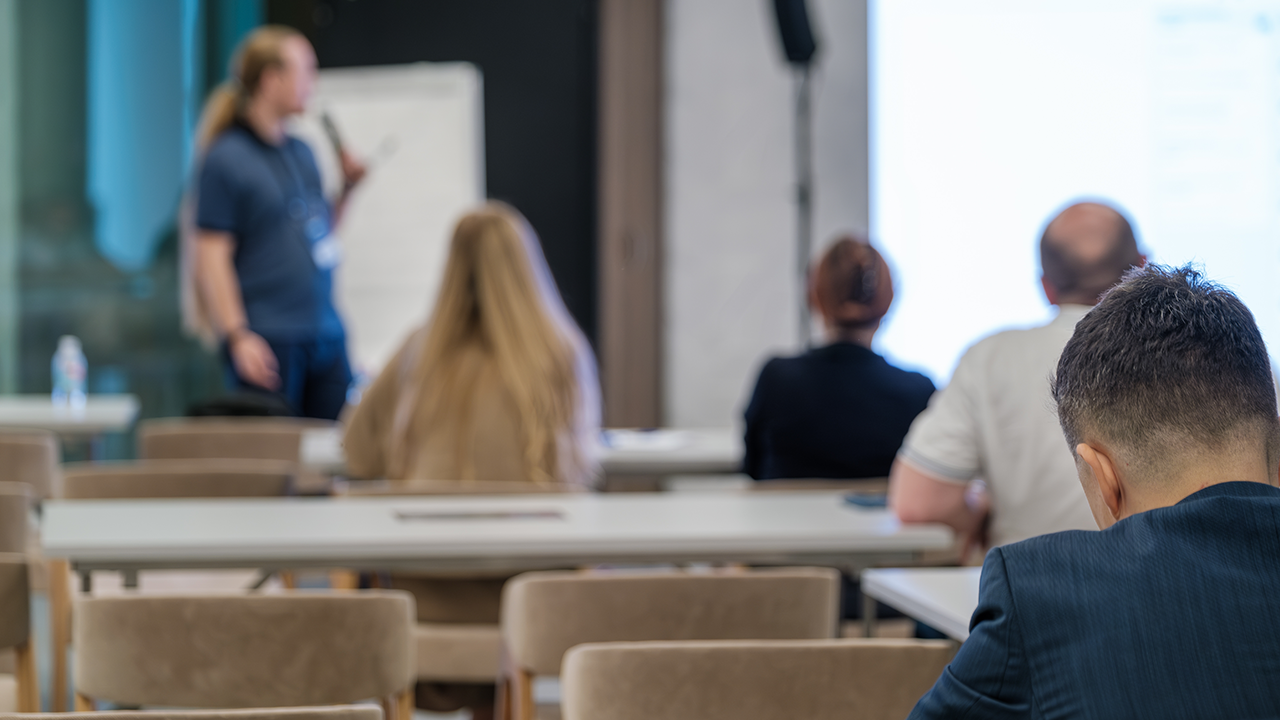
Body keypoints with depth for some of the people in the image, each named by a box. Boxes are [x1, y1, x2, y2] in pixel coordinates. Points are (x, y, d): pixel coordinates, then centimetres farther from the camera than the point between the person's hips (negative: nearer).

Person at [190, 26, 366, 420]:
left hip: (326, 334, 7)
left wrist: (347, 189, 10)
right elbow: (211, 256, -11)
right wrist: (237, 337, -18)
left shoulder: (302, 152, 16)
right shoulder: (225, 158, -7)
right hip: (267, 341, -7)